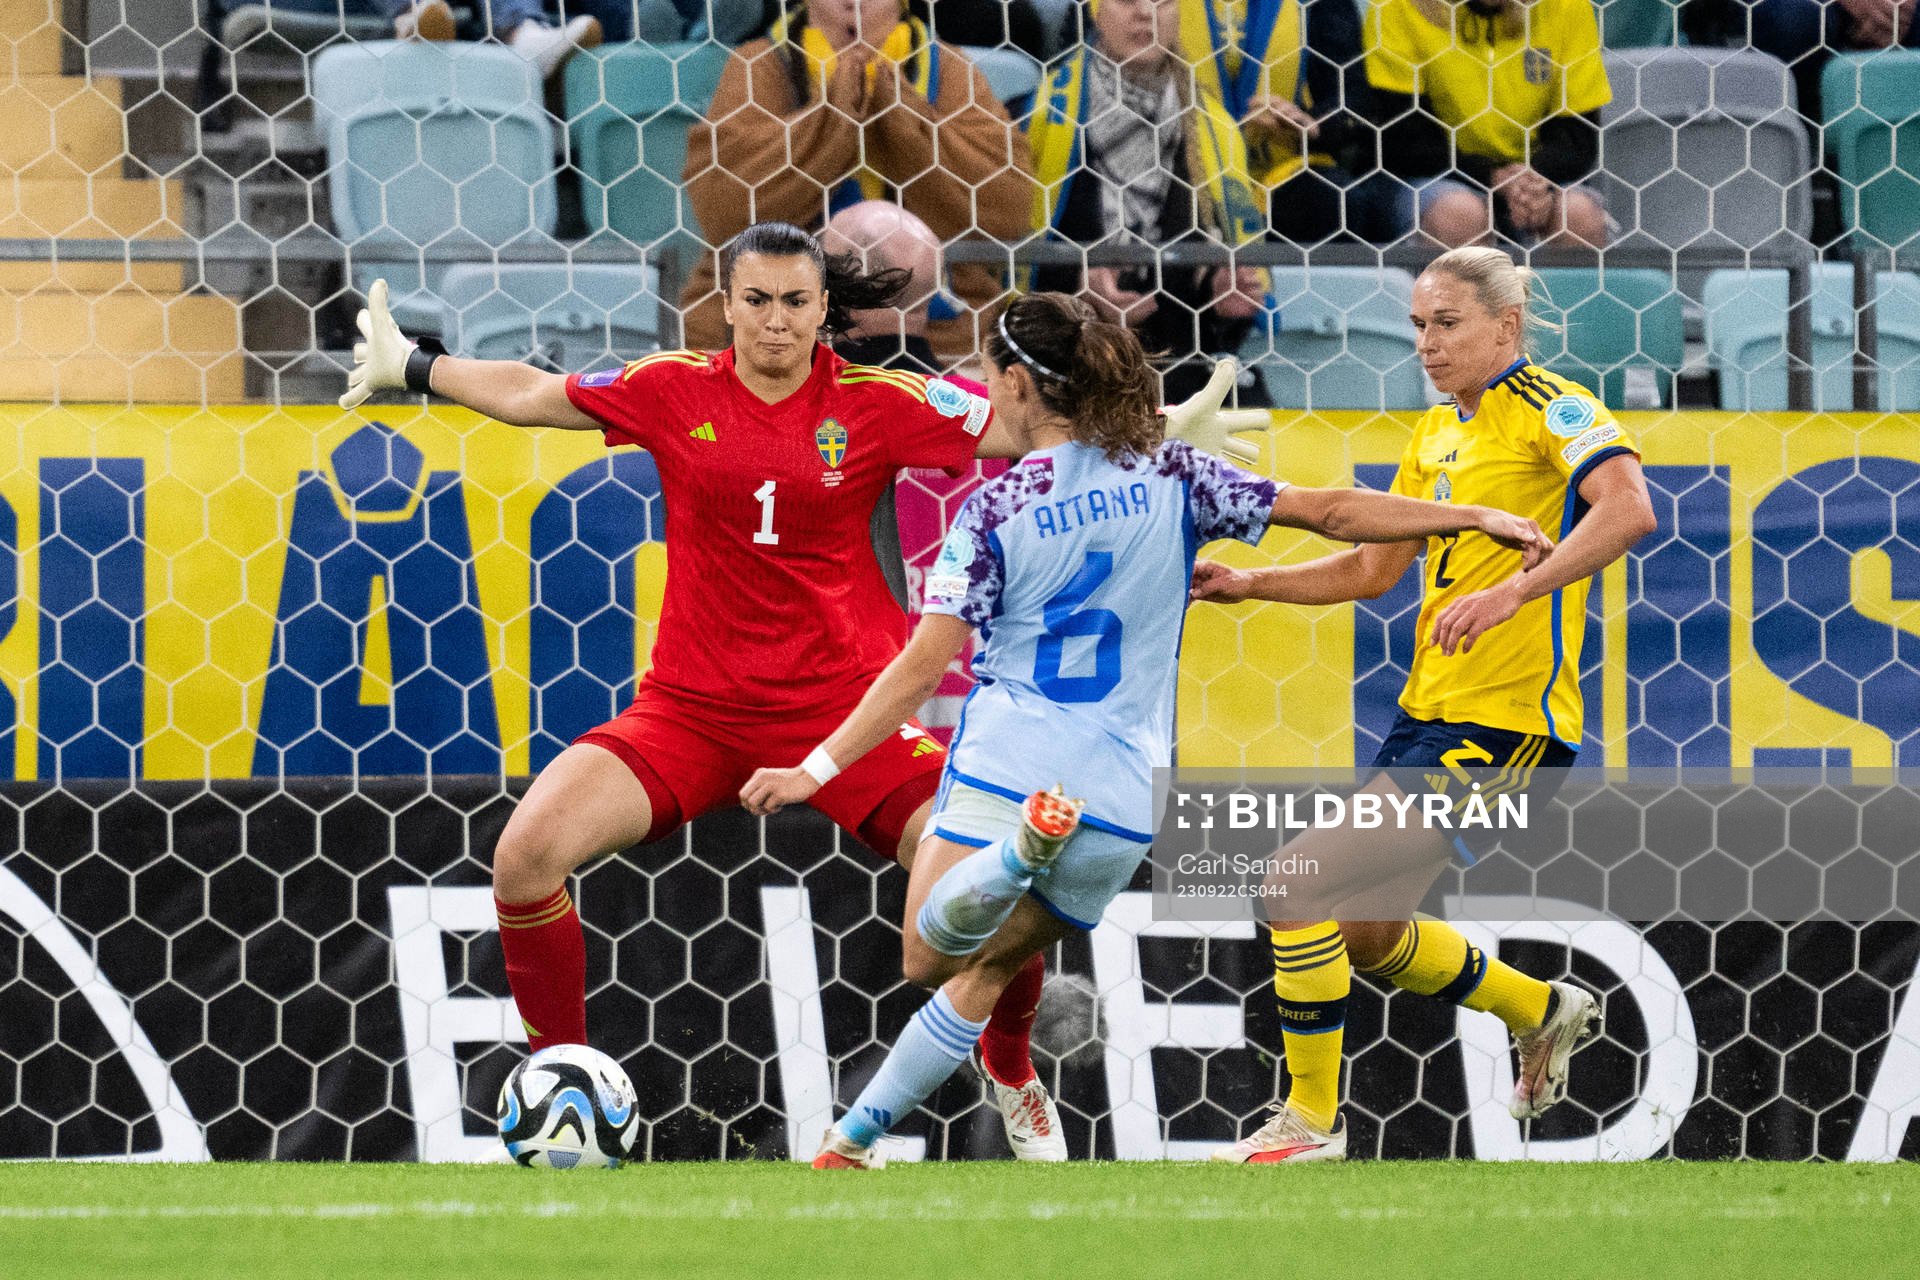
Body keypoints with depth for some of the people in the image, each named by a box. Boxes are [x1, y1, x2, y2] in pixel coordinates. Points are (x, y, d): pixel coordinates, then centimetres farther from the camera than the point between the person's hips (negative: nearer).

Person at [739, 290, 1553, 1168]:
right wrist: (1479, 518, 11)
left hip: (1006, 765, -4)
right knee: (986, 971, 21)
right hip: (1121, 798, 4)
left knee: (928, 959, -9)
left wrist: (818, 769, -4)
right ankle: (854, 1136, 19)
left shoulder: (995, 511, -4)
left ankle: (1016, 854, -36)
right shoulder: (1169, 477, 4)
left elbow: (922, 666, -8)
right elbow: (1329, 512, 4)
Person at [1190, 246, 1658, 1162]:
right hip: (1429, 712, 9)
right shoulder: (1437, 435, 15)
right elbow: (1374, 566, 23)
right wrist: (1249, 584, 13)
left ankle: (1312, 1119, -2)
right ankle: (1542, 1011, 40)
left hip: (1505, 725, -9)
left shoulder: (1551, 411, -11)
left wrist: (1513, 590, -36)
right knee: (1368, 937, 18)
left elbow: (1628, 509, -28)